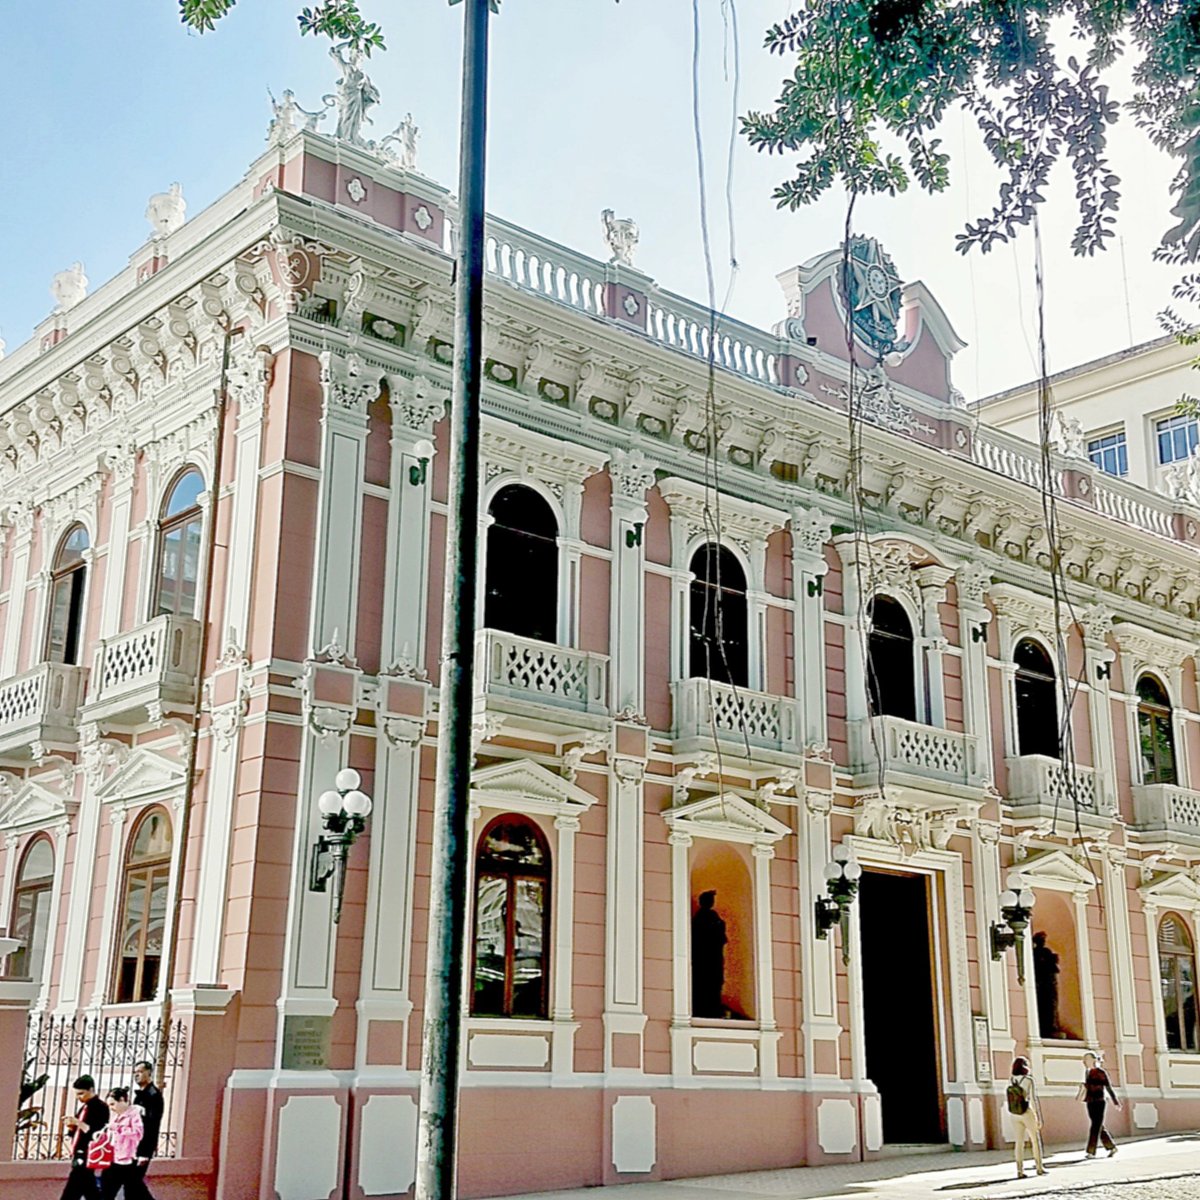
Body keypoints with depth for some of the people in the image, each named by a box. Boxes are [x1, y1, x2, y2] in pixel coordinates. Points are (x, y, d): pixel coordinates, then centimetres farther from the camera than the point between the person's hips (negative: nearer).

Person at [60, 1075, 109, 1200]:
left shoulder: (100, 1107, -12)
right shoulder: (84, 1107, 16)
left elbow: (98, 1133, -19)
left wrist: (78, 1123, -21)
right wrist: (72, 1125, -1)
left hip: (87, 1156, -10)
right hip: (79, 1155, 10)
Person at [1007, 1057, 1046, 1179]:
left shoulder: (1010, 1081, -1)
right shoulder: (1029, 1080, -14)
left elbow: (1010, 1100, 3)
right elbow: (1034, 1100, -15)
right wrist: (1039, 1117, -10)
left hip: (1014, 1115, 4)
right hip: (1027, 1114, -4)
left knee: (1020, 1142, 8)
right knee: (1036, 1140, 14)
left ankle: (1020, 1170, 4)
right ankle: (1039, 1168, 18)